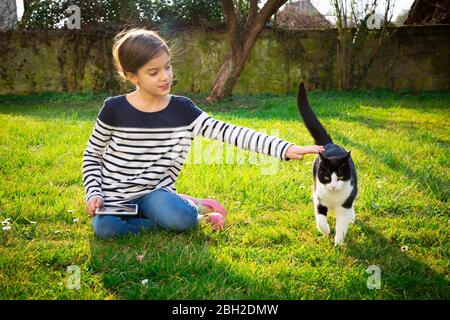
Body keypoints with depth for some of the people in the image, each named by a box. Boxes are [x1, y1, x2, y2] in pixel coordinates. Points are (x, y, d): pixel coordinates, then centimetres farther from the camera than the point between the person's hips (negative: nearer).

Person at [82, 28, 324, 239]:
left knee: (183, 220, -33)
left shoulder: (181, 110, -7)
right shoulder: (114, 109, -10)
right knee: (105, 228, -31)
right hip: (115, 196, 1)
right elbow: (92, 154, 4)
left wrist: (284, 149, -25)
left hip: (154, 191, -1)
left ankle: (190, 207, 6)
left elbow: (228, 132, -16)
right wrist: (94, 193, -13)